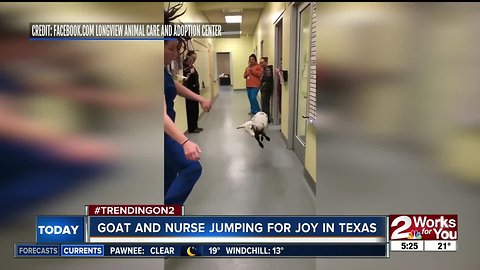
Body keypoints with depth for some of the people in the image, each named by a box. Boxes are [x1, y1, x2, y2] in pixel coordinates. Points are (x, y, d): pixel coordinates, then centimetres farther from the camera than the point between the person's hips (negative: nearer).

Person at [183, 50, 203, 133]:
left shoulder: (192, 66, 14)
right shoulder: (184, 66, -12)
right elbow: (184, 79, -19)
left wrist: (198, 89, 18)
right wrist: (190, 73, -28)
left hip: (195, 90, 9)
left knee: (196, 110, 12)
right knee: (191, 110, -4)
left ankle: (195, 126, 22)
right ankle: (191, 128, 4)